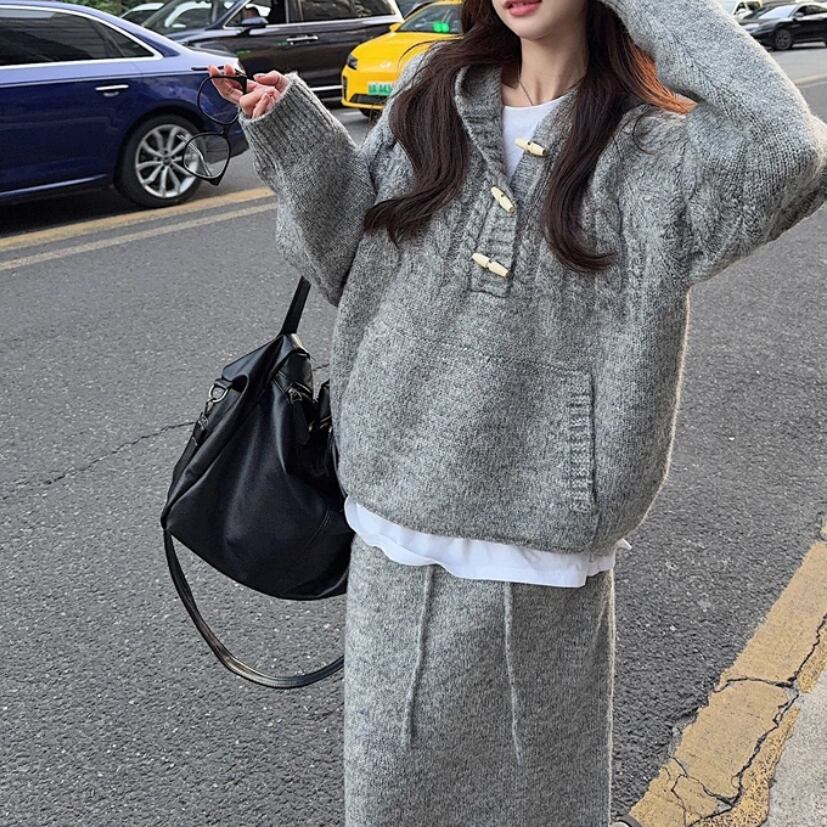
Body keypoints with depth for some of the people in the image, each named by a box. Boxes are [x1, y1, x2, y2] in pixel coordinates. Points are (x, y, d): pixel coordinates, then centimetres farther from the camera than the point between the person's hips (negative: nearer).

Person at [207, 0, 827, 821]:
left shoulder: (649, 145, -7)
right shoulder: (432, 91, 6)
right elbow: (353, 254, 8)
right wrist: (288, 135, -4)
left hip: (536, 539, -3)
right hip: (397, 515, 4)